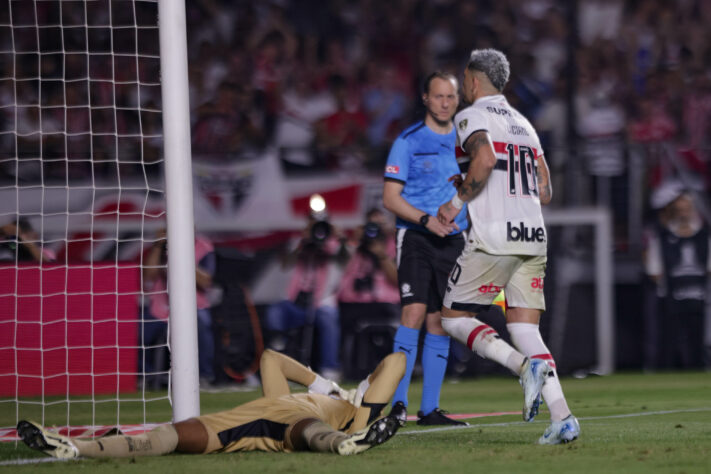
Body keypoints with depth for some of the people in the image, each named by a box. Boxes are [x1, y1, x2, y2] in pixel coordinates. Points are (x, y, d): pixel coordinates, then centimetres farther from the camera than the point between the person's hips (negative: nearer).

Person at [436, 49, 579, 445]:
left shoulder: (473, 116, 0)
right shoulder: (523, 123, 23)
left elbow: (485, 159, -22)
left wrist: (459, 201, -8)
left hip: (494, 236, -7)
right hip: (534, 237, 7)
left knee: (455, 317, 5)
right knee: (525, 328, 6)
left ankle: (527, 368, -19)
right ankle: (562, 416, -12)